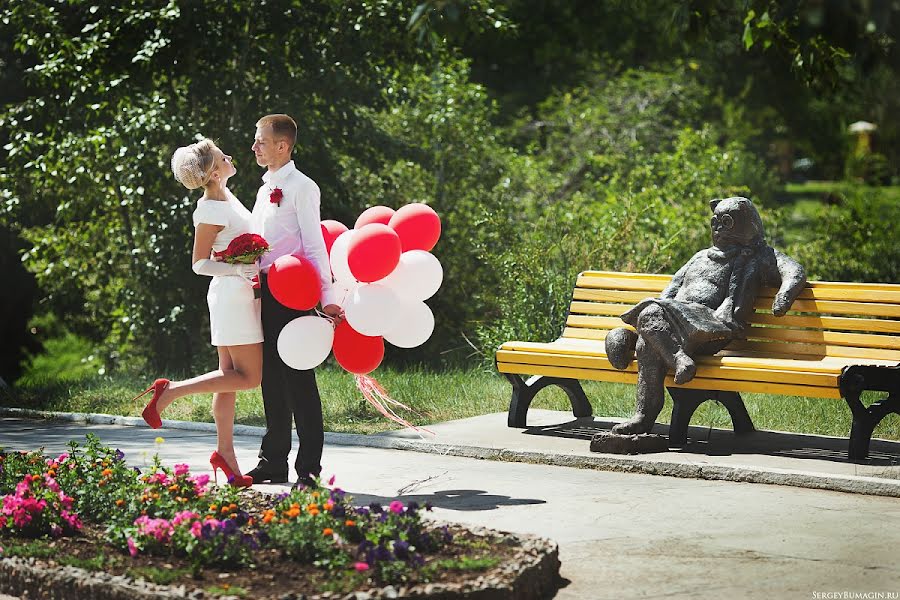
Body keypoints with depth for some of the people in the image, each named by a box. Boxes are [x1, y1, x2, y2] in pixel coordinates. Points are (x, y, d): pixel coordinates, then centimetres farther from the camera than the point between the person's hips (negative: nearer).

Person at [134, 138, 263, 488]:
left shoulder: (224, 195, 12)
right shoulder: (210, 210, -15)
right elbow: (200, 264, -14)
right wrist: (239, 270, -24)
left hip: (241, 294, 9)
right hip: (233, 293, -9)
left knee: (231, 375, 9)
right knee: (249, 376, -7)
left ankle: (225, 454, 12)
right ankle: (169, 392, -6)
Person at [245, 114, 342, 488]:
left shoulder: (301, 187, -7)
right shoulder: (265, 189, 18)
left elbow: (314, 245, -13)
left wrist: (327, 297, -18)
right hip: (265, 291, 9)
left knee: (298, 380, -7)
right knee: (271, 378, 11)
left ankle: (309, 467, -3)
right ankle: (274, 463, 17)